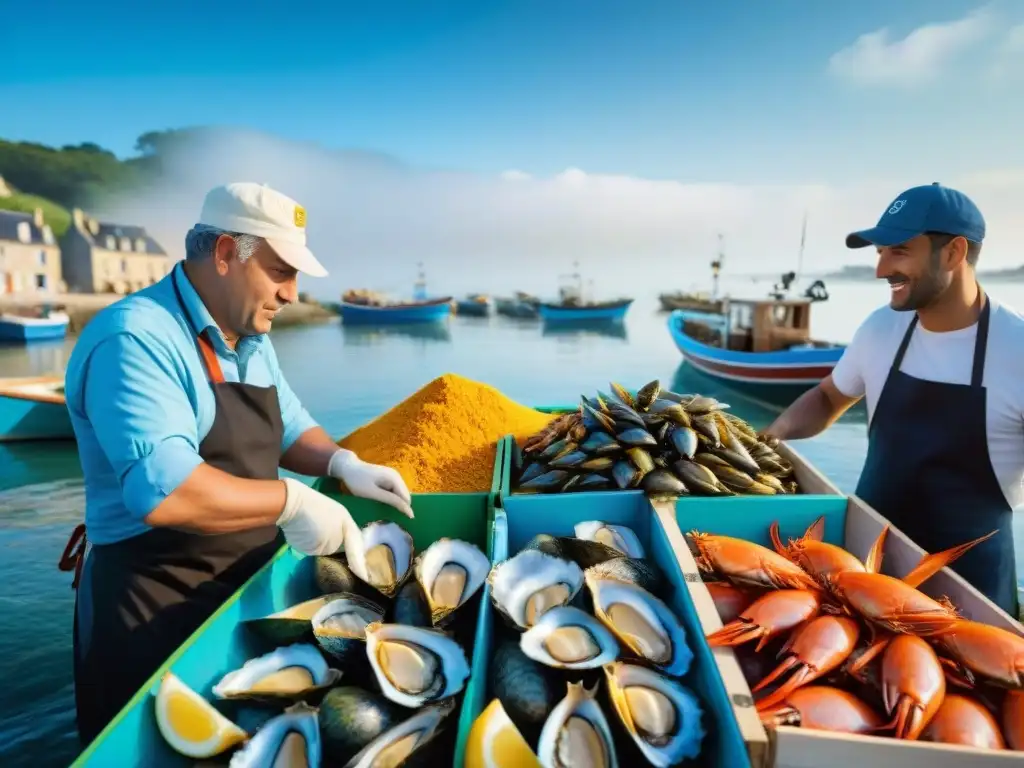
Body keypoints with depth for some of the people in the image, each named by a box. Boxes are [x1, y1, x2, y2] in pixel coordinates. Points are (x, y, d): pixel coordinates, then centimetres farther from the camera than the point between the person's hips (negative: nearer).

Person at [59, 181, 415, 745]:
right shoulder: (136, 339, -23)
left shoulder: (251, 339, 5)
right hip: (158, 604, -8)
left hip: (252, 579, 8)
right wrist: (290, 501, -26)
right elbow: (163, 491, -35)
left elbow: (288, 427, 13)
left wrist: (342, 464, -6)